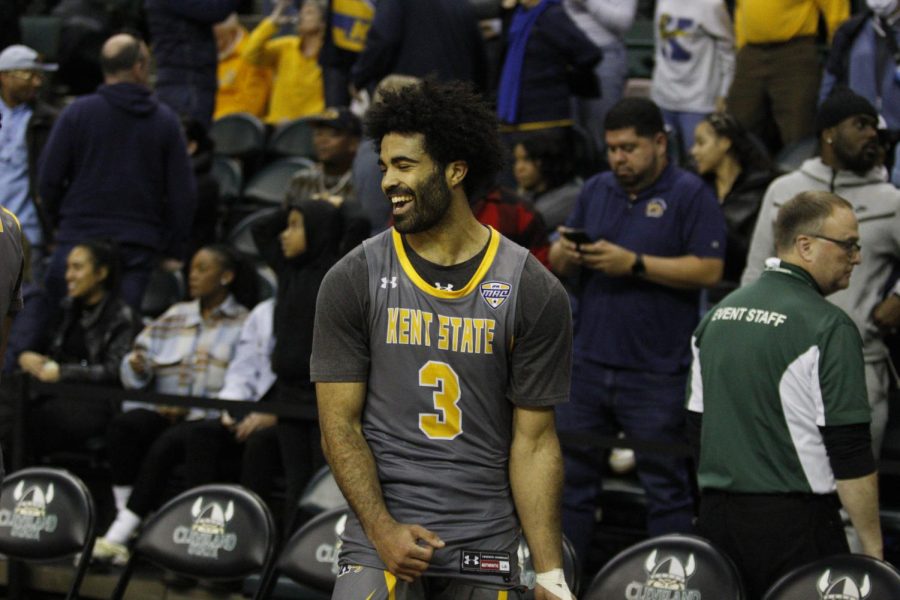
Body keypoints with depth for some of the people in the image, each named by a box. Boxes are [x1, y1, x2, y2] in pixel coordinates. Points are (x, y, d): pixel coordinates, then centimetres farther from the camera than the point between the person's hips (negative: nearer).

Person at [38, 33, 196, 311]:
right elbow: (183, 192, 4)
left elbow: (49, 180, 0)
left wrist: (60, 221, 17)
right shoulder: (165, 120, 4)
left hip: (79, 240, -1)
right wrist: (174, 252, 12)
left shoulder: (76, 113, 0)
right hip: (141, 247, 1)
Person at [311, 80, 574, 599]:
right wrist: (383, 531, -11)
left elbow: (533, 442, 3)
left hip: (487, 553, 1)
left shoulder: (535, 294, 1)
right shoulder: (354, 281, 1)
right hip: (382, 535, -1)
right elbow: (340, 424, 1)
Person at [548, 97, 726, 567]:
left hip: (657, 373, -6)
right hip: (589, 362, 6)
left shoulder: (690, 195, -5)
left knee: (665, 485, 2)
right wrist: (565, 254, -7)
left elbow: (709, 270, -14)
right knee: (571, 475, 8)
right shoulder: (596, 190, 13)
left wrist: (634, 264, -18)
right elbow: (557, 264, 17)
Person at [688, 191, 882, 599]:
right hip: (795, 520, -7)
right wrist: (872, 547, -9)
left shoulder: (720, 314, 11)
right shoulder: (828, 327, -12)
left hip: (716, 516, 7)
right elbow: (850, 453, -15)